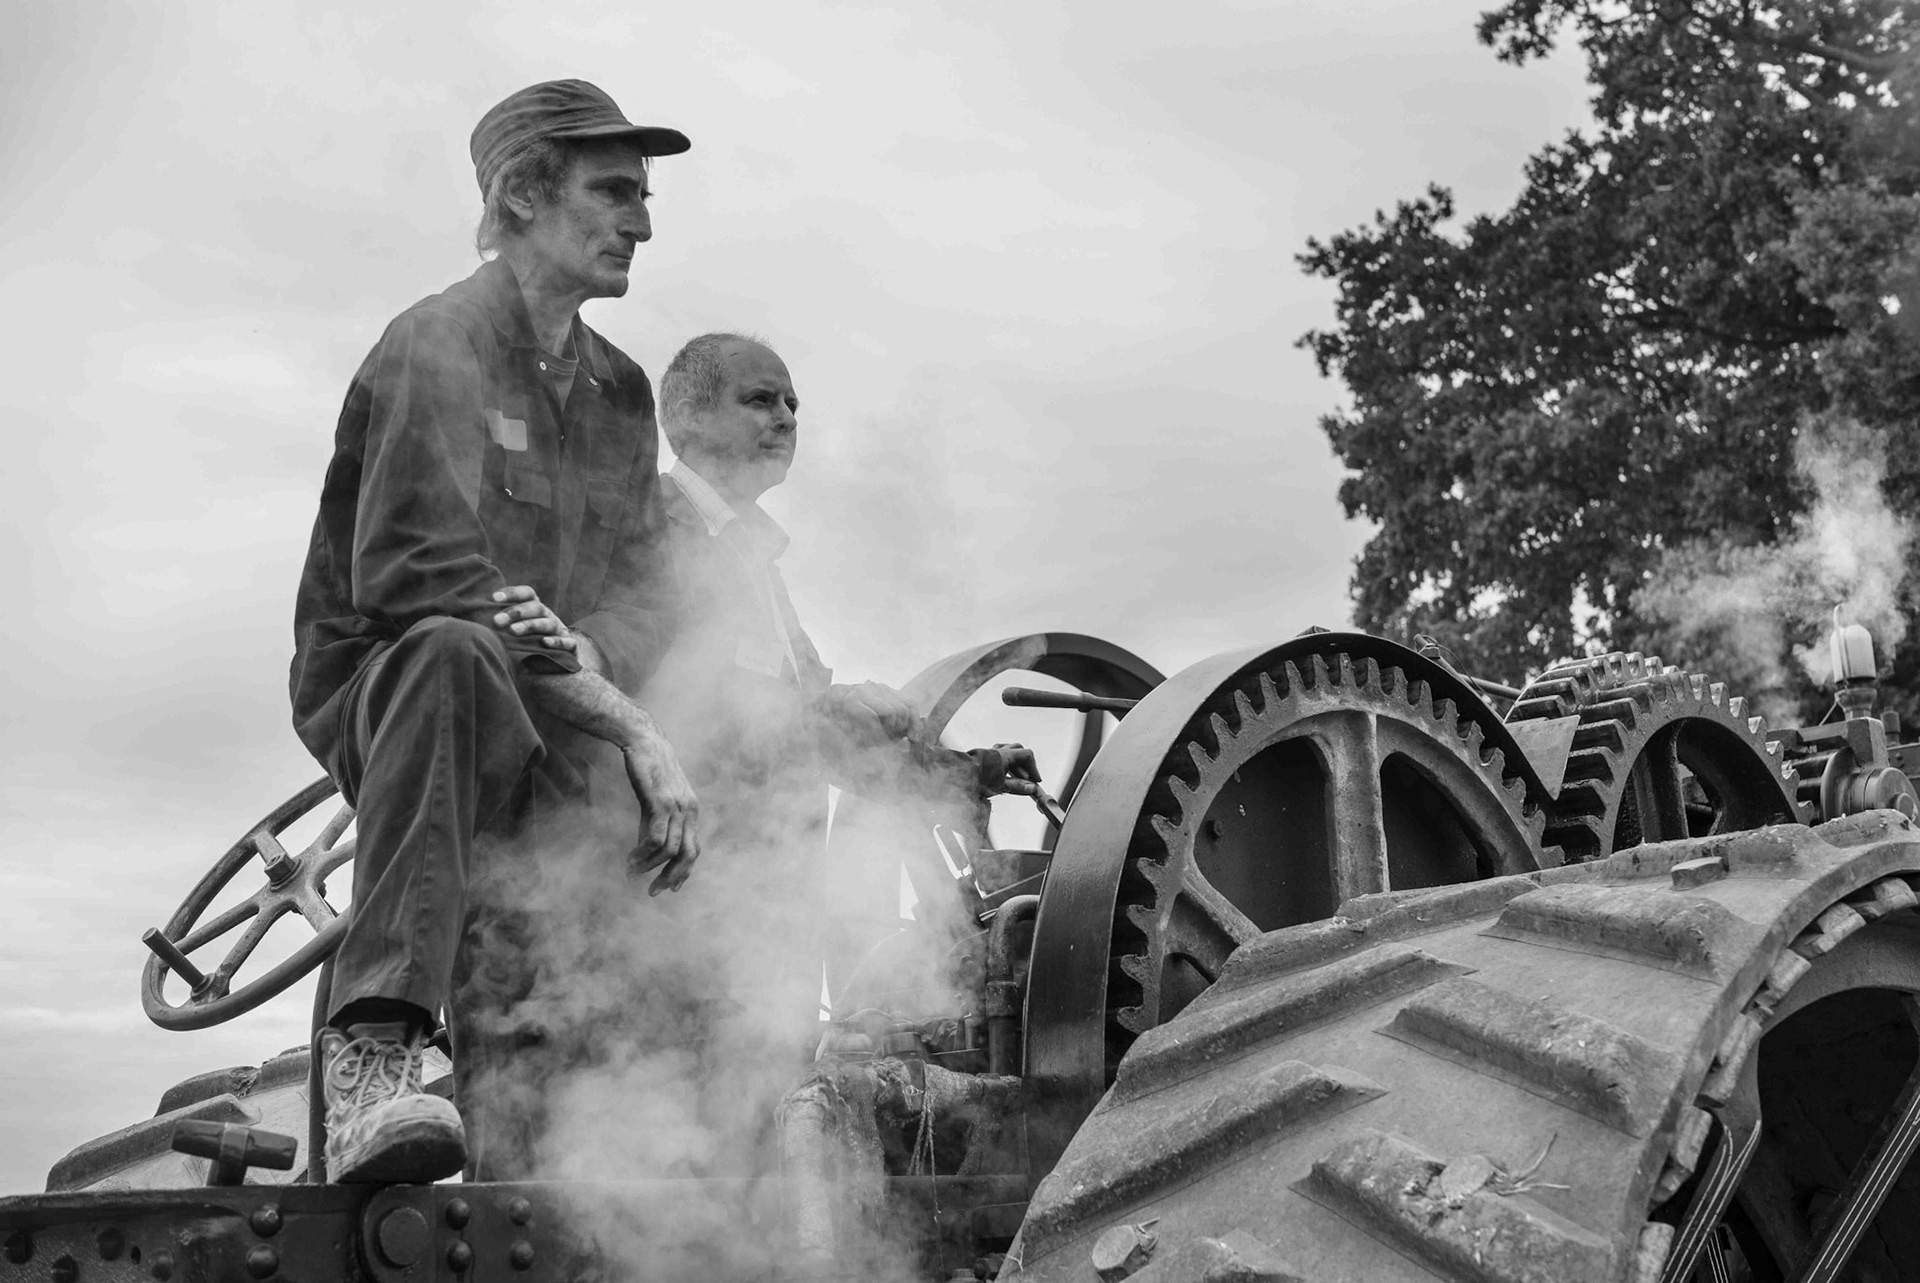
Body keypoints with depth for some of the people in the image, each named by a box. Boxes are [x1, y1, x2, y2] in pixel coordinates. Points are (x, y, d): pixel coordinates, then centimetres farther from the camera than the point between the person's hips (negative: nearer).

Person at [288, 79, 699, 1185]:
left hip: (530, 737, 7)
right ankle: (374, 1049, -45)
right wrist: (633, 728, -27)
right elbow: (418, 574, -23)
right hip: (375, 696, -7)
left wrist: (585, 653, -22)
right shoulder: (436, 346, -10)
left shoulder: (621, 389, 13)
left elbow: (641, 590, 5)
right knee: (453, 651, -39)